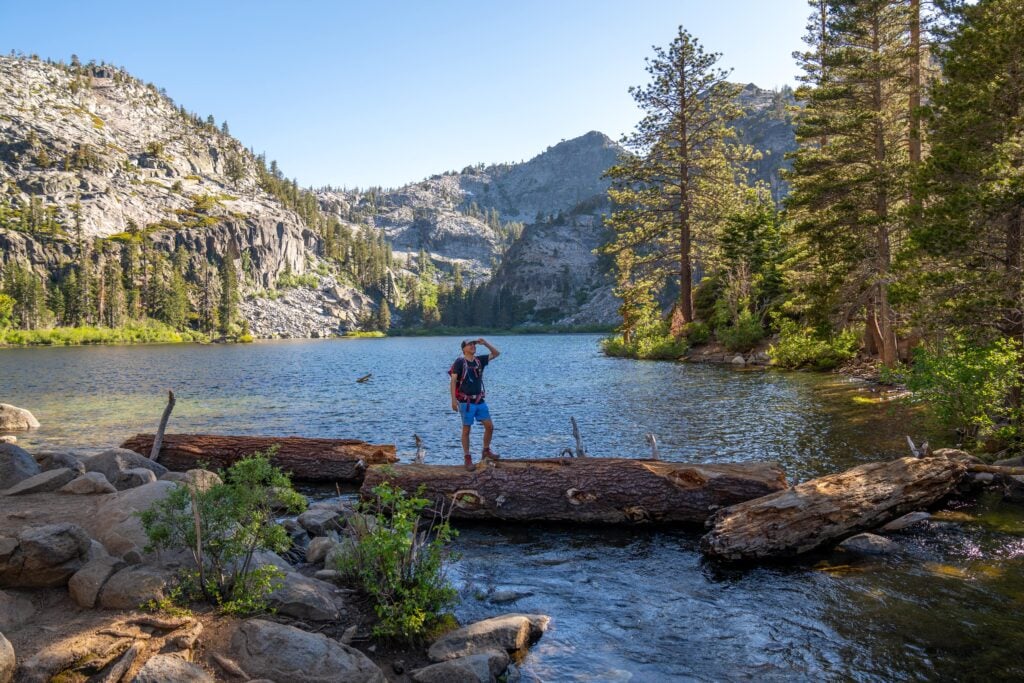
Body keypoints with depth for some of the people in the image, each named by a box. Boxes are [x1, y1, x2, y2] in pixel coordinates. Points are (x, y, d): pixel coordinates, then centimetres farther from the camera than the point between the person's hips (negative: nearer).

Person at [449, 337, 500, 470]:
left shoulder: (479, 360, 8)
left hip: (480, 400, 5)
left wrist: (485, 343, -3)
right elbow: (453, 381, -12)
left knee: (489, 426, 4)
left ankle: (486, 451, 22)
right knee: (466, 430, 1)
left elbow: (496, 354, 12)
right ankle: (467, 458, 11)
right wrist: (453, 399, -21)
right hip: (466, 402, -5)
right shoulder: (459, 362, -8)